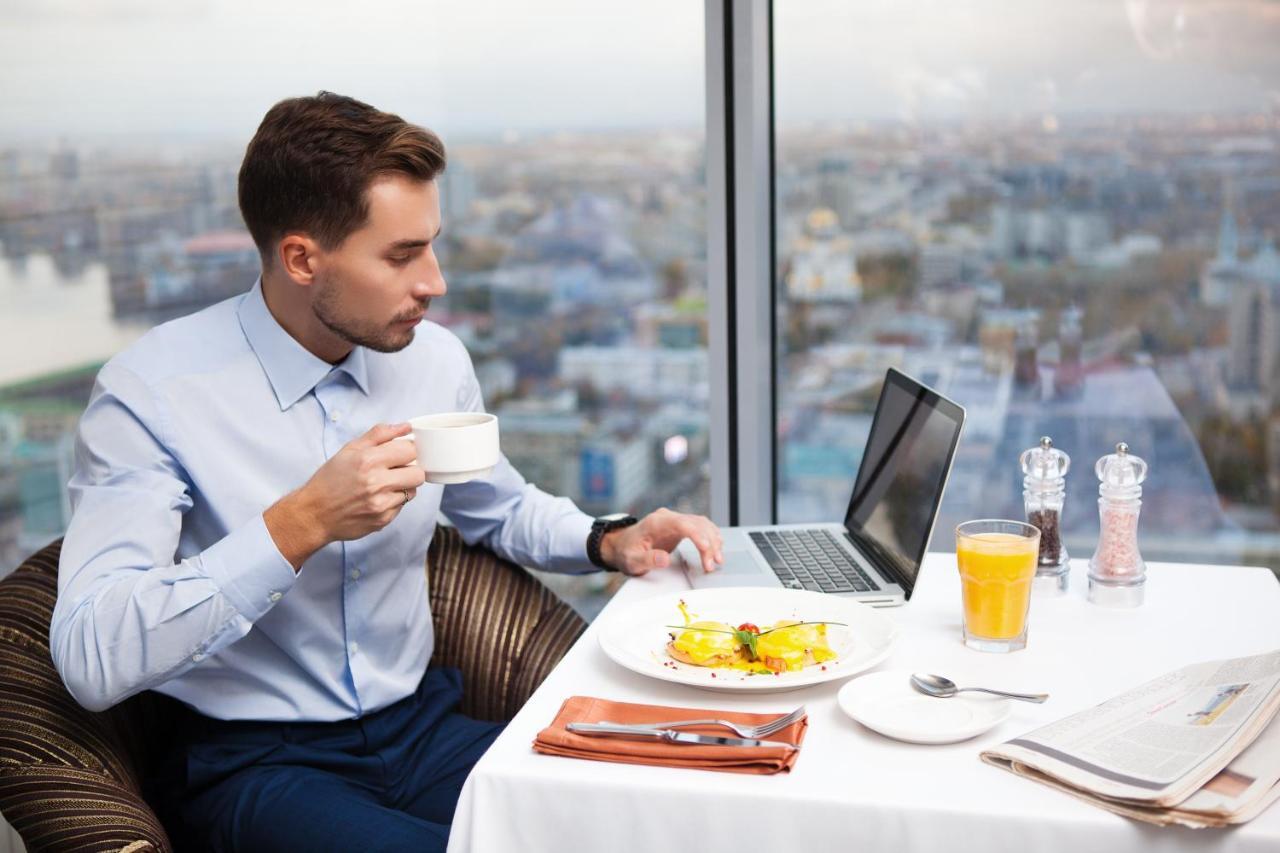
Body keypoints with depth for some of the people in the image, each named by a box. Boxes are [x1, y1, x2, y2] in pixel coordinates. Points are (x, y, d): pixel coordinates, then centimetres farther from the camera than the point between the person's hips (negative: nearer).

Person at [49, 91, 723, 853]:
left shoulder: (435, 358, 1)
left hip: (422, 726, 5)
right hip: (254, 762, -4)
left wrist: (610, 542, 1)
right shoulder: (153, 391, -14)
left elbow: (501, 507, 21)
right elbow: (91, 662, -22)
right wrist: (299, 525, -29)